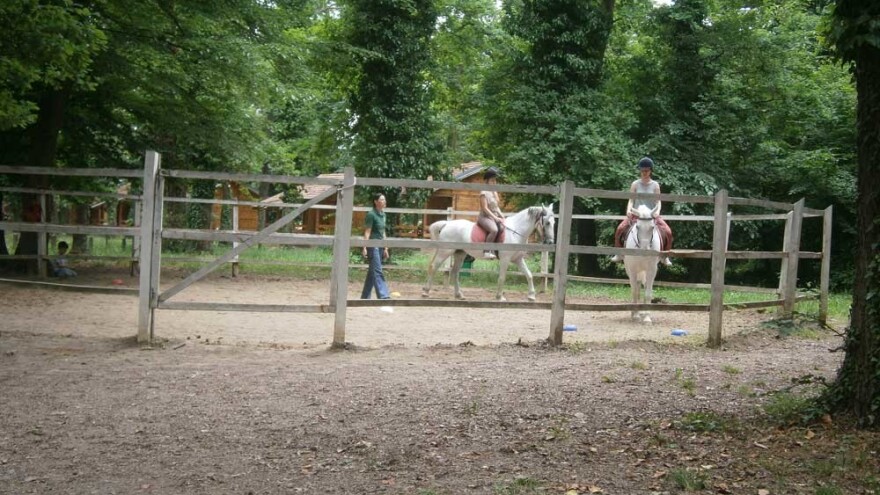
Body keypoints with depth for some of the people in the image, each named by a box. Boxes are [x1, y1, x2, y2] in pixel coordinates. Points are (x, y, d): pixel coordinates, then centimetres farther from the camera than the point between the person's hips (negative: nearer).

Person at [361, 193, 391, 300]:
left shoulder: (383, 214, 14)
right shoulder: (371, 214, -9)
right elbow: (367, 232, -12)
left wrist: (385, 249, 19)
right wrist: (365, 248, -18)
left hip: (380, 246, 8)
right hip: (373, 246, -8)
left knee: (372, 272, 10)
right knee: (377, 272, -12)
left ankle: (365, 297, 16)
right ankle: (383, 296, -18)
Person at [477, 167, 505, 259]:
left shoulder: (494, 192, 16)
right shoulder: (484, 192, -8)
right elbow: (485, 208, -15)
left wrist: (501, 215, 0)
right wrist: (495, 218, -20)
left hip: (495, 217, 9)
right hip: (485, 217, -9)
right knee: (494, 229, -34)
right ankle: (486, 252, -31)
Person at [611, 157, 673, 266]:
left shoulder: (655, 185, 3)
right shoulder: (635, 184, 4)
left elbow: (658, 201, -2)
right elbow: (631, 200, 0)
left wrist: (657, 211, -22)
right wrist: (629, 210, -20)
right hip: (636, 214, 0)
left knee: (667, 232, -21)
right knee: (620, 229, -22)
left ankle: (664, 256, -3)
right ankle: (619, 254, -4)